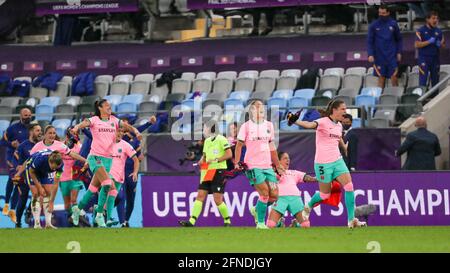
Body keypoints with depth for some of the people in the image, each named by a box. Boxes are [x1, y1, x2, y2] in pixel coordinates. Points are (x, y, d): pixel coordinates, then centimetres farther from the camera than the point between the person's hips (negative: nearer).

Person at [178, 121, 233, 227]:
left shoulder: (221, 139, -7)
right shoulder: (207, 141, 16)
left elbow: (229, 154, -11)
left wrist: (216, 160, -17)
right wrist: (202, 161, 4)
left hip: (219, 171, -7)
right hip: (207, 172, 7)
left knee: (217, 199, -8)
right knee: (200, 195, -3)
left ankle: (227, 221, 9)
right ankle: (192, 221, -8)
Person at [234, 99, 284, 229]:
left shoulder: (269, 125, 13)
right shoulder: (246, 126, -1)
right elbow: (239, 145, 0)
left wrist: (278, 166, 20)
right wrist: (237, 163, -10)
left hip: (268, 165, 5)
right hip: (253, 166, -5)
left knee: (274, 195, -3)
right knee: (265, 193, -13)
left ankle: (256, 210, 23)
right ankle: (260, 222, 0)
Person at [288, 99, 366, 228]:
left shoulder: (339, 125, 10)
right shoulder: (323, 122, -14)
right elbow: (310, 125, -34)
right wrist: (296, 122, -54)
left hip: (337, 160, 7)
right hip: (323, 163, -7)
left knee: (349, 186, -10)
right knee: (325, 194, 5)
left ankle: (351, 220, -6)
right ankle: (308, 207, 37)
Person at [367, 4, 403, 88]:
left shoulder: (393, 24, 3)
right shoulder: (374, 25, 2)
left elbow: (399, 39, 12)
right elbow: (370, 41, 2)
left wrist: (399, 53, 4)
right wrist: (370, 54, -8)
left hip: (392, 55, 0)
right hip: (379, 55, 0)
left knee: (394, 77, -4)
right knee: (381, 78, 3)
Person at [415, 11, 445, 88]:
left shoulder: (438, 31, 10)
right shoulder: (421, 31, -3)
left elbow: (443, 44, 18)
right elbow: (417, 45, -10)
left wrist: (440, 44, -6)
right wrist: (429, 42, -17)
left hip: (435, 58, 5)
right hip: (424, 58, -5)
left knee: (435, 80, 8)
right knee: (423, 80, -10)